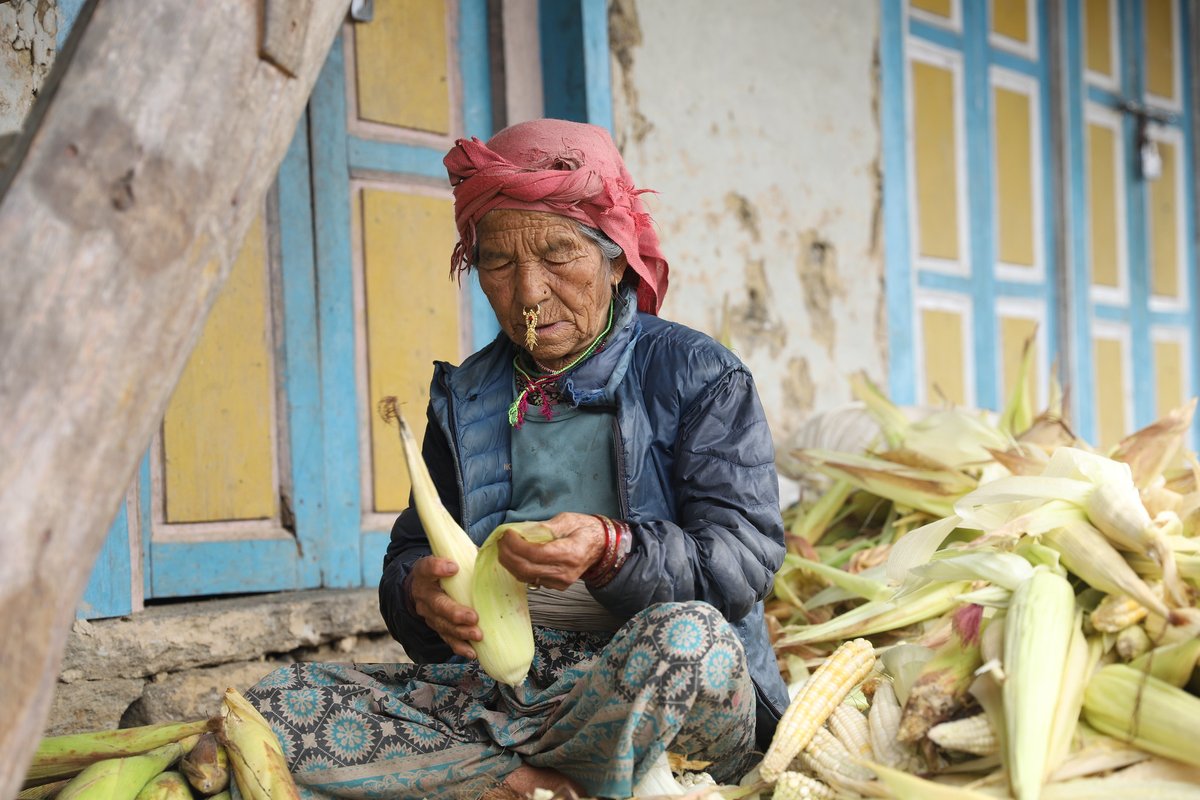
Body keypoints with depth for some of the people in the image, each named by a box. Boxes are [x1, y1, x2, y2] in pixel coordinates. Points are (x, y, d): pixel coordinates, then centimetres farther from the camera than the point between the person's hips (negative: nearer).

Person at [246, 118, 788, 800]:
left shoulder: (698, 375, 6)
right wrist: (419, 590, -10)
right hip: (494, 686, 4)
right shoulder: (465, 399, 19)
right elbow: (412, 550, 17)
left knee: (685, 637, -40)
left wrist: (611, 551, -24)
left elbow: (745, 557, -5)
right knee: (278, 708, -19)